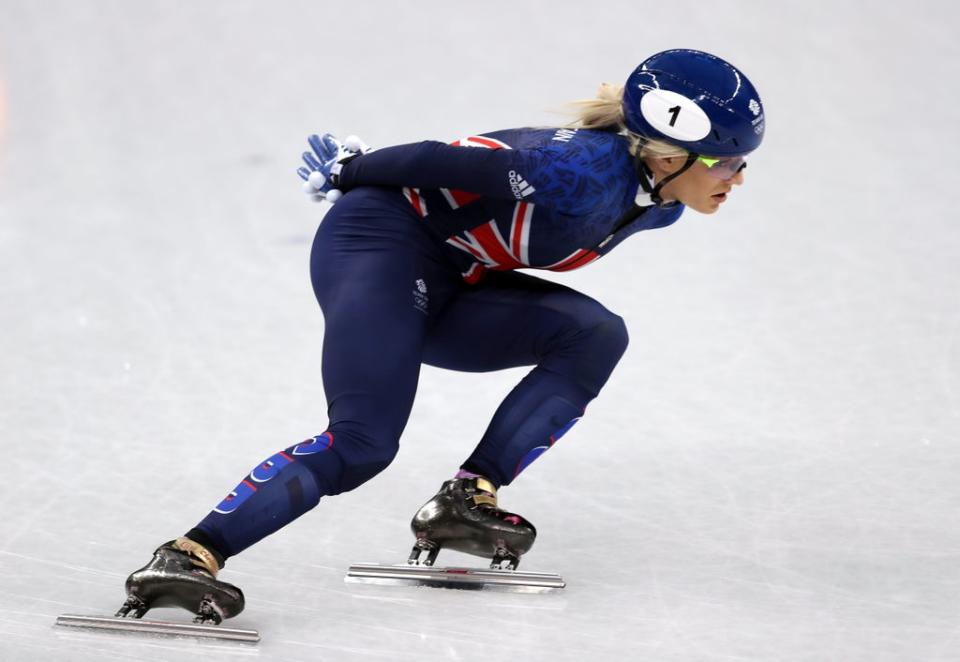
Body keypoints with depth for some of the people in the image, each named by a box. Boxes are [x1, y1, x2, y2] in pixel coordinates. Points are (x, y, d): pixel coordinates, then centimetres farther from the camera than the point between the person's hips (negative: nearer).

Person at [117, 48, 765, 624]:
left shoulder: (657, 204, 4)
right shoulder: (589, 169, -26)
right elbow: (440, 161, -19)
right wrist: (349, 173, -3)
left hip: (445, 288, 9)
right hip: (377, 242, -9)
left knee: (595, 336, -9)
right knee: (362, 443, -24)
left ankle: (466, 499, -11)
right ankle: (188, 555, -29)